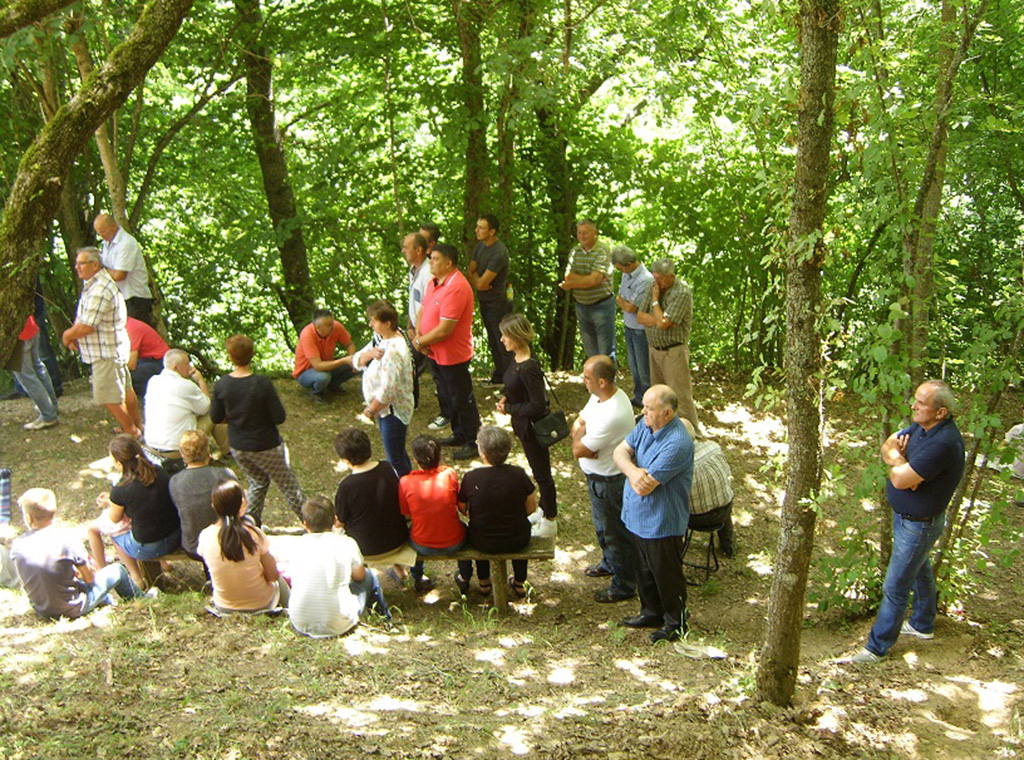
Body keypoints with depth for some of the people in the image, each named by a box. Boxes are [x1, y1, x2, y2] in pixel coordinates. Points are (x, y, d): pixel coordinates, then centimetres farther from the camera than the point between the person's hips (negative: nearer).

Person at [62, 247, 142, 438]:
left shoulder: (100, 291, -25)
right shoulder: (92, 284, 10)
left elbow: (86, 327, -26)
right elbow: (81, 317, 17)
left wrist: (67, 335, -8)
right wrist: (73, 335, 2)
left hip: (106, 352, -11)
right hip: (113, 349, 11)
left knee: (110, 397, -3)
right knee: (125, 390, 19)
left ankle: (133, 433, 8)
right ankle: (138, 425, 31)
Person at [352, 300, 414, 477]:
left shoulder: (393, 351, -30)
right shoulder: (380, 339, 1)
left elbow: (387, 390, -30)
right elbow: (357, 361, 2)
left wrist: (370, 410, -16)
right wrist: (370, 353, -20)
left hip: (393, 411, -10)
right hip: (386, 410, 10)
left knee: (395, 459, 3)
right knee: (397, 452, 25)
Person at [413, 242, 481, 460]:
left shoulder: (456, 288, -27)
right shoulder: (434, 283, 5)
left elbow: (444, 329, -29)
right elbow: (423, 309, 13)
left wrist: (420, 341, -16)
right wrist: (418, 334, -6)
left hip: (453, 356, -10)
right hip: (436, 353, 10)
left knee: (462, 400, 4)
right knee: (448, 397, 23)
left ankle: (473, 442, 17)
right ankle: (459, 434, 39)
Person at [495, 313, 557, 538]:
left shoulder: (528, 368, -31)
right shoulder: (517, 359, -2)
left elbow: (538, 405, -28)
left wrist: (509, 409, -18)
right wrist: (506, 398, -3)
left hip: (533, 427, -9)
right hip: (524, 425, 9)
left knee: (542, 473, 8)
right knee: (539, 471, 25)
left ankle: (549, 523, 24)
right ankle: (545, 509, 44)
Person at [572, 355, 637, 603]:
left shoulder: (612, 415, -36)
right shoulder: (599, 396, -5)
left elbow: (578, 450, -30)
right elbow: (577, 424, 5)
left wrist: (580, 432, -10)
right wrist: (579, 431, -18)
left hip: (609, 481, -10)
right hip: (597, 476, 10)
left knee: (616, 533, 9)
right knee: (603, 526, 30)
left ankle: (624, 586, 27)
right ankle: (610, 563, 53)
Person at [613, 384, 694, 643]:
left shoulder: (677, 444, -31)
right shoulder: (646, 425, -3)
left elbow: (644, 487, -31)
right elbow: (620, 451, -6)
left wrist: (637, 474, -11)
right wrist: (633, 470, -26)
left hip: (662, 523, -8)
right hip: (638, 516, 8)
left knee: (666, 575, 11)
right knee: (644, 571, 25)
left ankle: (676, 624, 32)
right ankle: (652, 613, 45)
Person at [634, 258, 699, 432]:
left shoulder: (682, 293, -19)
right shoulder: (655, 288, 5)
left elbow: (663, 323, -25)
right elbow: (640, 316, 3)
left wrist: (655, 300, -13)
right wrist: (660, 320, -14)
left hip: (673, 352, -8)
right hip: (654, 349, 8)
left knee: (681, 396, -6)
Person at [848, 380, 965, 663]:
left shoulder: (943, 443, -34)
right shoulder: (922, 426, -5)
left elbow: (900, 479, -33)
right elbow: (888, 445, 3)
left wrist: (896, 463, -11)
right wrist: (898, 459, -20)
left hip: (919, 525, -9)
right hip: (904, 515, 9)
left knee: (895, 587, 2)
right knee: (919, 571, 28)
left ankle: (877, 647, 16)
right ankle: (923, 624, 49)